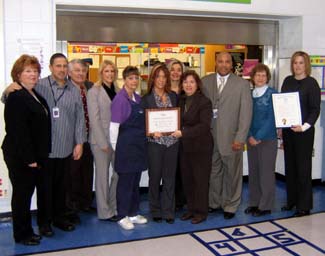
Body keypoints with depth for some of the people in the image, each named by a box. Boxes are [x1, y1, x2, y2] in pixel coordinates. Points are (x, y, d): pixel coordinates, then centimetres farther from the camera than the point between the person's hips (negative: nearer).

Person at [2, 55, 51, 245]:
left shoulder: (36, 96, 12)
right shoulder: (16, 98, -15)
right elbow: (18, 131, -21)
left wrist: (42, 154, 13)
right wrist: (29, 158, -21)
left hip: (37, 155, 9)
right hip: (21, 157, -9)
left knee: (42, 191, 15)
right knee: (22, 194, 4)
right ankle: (22, 235, 17)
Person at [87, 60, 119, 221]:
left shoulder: (117, 91, 12)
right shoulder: (94, 92, -3)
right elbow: (94, 119, -9)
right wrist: (103, 142, -12)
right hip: (101, 139, -5)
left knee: (119, 172, 7)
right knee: (103, 175, 3)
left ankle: (113, 207, 24)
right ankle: (104, 212, 15)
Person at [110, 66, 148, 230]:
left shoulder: (138, 99, 10)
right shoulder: (120, 99, -12)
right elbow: (114, 125, -12)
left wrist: (142, 140, 12)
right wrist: (116, 147, -6)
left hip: (139, 145, 7)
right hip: (126, 146, -7)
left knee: (135, 181, 14)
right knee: (125, 182, 2)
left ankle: (134, 213, 26)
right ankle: (122, 216, 15)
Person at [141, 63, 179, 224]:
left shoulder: (173, 96, 10)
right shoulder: (146, 98, 0)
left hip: (172, 142, 3)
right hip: (155, 142, -2)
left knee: (170, 177, 7)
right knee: (155, 177, 6)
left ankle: (168, 211, 17)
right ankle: (156, 211, 20)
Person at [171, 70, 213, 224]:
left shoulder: (204, 102, -12)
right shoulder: (181, 101, 9)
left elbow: (204, 125, -20)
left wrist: (183, 133, -24)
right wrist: (177, 131, -6)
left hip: (201, 147, -6)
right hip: (185, 146, 6)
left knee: (200, 180, 4)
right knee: (187, 179, 12)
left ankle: (201, 212, 17)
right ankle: (191, 208, 27)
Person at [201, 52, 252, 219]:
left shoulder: (242, 84, -1)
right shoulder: (205, 81, 6)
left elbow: (246, 113, -5)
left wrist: (240, 138, -10)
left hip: (231, 137, -2)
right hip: (209, 136, 2)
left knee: (232, 173, 8)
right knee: (213, 171, 12)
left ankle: (230, 206, 25)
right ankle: (214, 202, 30)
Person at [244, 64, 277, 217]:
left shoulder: (272, 94, -6)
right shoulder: (249, 94, 8)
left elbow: (271, 118, -12)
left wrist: (259, 137, -14)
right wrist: (250, 136, -4)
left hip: (267, 139, -5)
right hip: (251, 139, 5)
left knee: (266, 172, 2)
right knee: (253, 171, 11)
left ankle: (265, 206, 12)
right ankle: (254, 202, 22)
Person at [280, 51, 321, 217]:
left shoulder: (311, 83, -7)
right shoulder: (287, 81, 8)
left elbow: (315, 109, -9)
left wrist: (305, 126, -21)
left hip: (303, 131, -5)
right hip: (287, 129, 5)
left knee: (303, 166, 0)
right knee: (289, 165, 11)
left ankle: (304, 205, 10)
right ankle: (291, 200, 23)